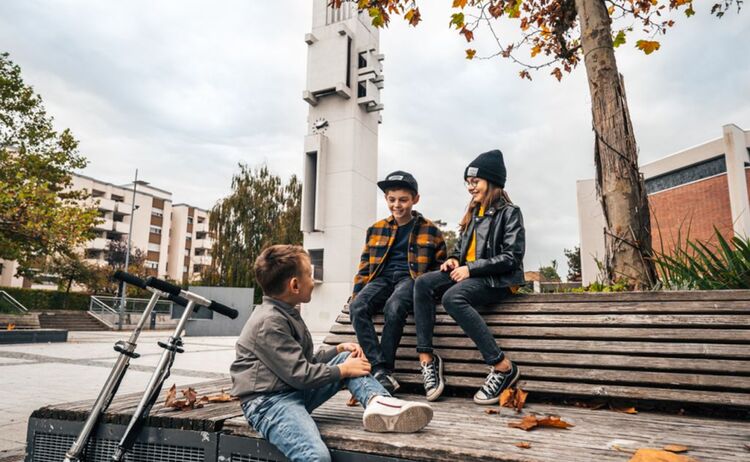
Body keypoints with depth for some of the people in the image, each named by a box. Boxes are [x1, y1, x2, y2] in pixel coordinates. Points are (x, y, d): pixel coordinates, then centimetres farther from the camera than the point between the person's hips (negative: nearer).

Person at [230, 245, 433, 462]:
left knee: (347, 358, 3)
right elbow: (300, 374, -21)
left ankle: (378, 402, -20)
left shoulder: (286, 314, 14)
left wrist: (339, 349, 8)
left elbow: (306, 361, 21)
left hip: (298, 392, 10)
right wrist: (343, 370, -10)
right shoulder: (269, 322, -18)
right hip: (269, 401, -10)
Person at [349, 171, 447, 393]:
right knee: (357, 308, -28)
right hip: (382, 278, 3)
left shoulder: (430, 230, 11)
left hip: (411, 278, -3)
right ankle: (379, 369, -32)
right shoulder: (376, 230, 18)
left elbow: (440, 267, 14)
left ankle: (385, 370, -26)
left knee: (393, 308, -36)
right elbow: (364, 266, 19)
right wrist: (356, 294, 6)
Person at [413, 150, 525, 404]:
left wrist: (471, 268, -18)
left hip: (497, 279, -7)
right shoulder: (474, 212, 20)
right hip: (467, 273, 7)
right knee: (422, 283, -18)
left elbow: (512, 257, -12)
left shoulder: (509, 212, -2)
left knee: (452, 297, -35)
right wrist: (454, 260, 1)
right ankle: (426, 357, -23)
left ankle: (503, 366, -28)